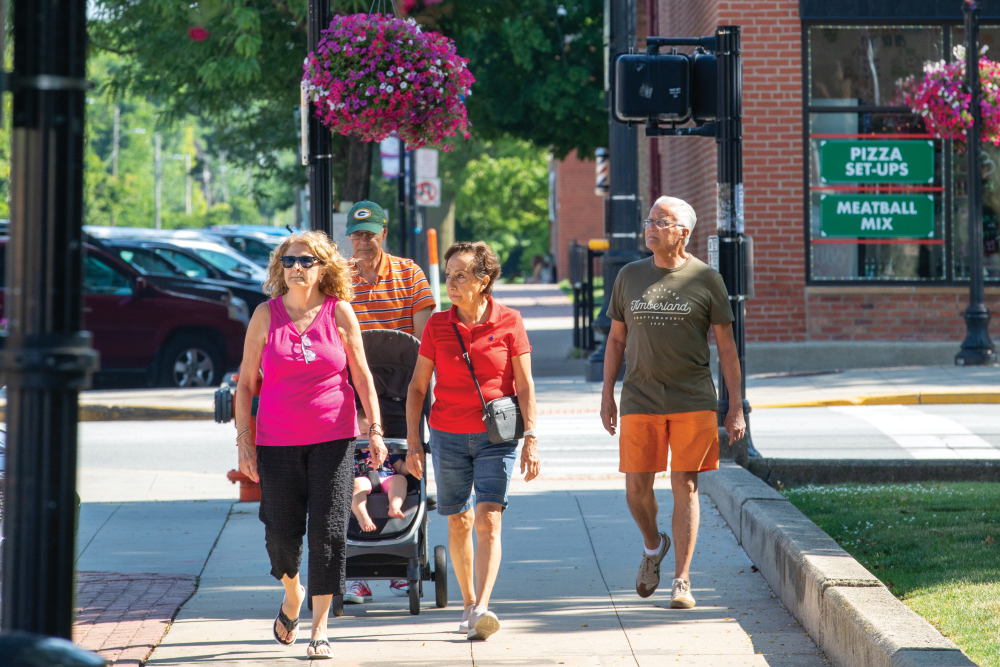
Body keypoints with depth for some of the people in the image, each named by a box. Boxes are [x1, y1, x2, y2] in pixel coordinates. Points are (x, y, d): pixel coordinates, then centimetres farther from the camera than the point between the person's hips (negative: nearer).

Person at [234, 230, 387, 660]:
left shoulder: (340, 312, 1)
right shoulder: (266, 315, 1)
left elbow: (362, 375, 6)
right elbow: (246, 383, 4)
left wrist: (375, 429, -1)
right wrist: (244, 440, -2)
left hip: (333, 437, 0)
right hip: (278, 440, 0)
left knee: (328, 530, -6)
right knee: (282, 531, 1)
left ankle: (319, 628, 2)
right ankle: (292, 592, 35)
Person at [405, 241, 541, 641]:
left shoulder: (508, 322, -4)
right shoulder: (437, 326, 1)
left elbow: (525, 386, -1)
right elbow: (417, 387, 5)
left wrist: (531, 438, -7)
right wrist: (413, 442, 0)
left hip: (496, 436, -2)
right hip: (448, 436, 2)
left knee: (488, 521, -14)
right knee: (458, 522, 9)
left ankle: (482, 609, -22)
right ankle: (468, 604, 25)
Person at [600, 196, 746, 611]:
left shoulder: (706, 280, 1)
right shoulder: (630, 276, 8)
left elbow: (726, 346, 3)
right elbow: (617, 339, 15)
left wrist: (736, 407, -1)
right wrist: (607, 395, 8)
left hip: (692, 401, -2)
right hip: (640, 401, 2)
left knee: (685, 487, -3)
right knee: (637, 489, 2)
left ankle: (682, 581, 2)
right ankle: (653, 546, 32)